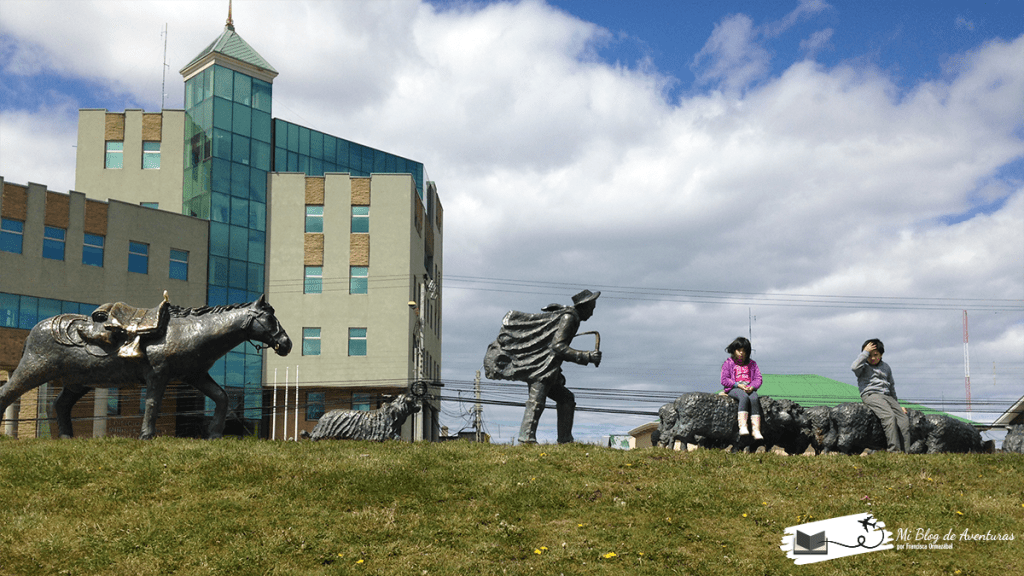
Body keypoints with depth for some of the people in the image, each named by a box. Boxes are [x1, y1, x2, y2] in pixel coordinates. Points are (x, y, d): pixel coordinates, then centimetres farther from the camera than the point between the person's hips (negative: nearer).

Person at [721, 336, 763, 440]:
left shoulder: (752, 364, 20)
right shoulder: (728, 363, 11)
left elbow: (758, 378, 11)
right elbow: (724, 380, 1)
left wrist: (752, 386, -12)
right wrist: (738, 385, -13)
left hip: (749, 388, 3)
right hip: (733, 389, -3)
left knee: (754, 399, -33)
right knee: (744, 397, -37)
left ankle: (756, 430, -41)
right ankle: (742, 426, -50)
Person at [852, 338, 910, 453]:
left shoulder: (886, 367, 25)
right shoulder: (864, 366, 10)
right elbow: (854, 367, -16)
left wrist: (897, 405, 31)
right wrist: (865, 352, -7)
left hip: (887, 396, 6)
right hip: (870, 395, -6)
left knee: (904, 419, -18)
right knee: (889, 416, -32)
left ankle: (905, 452, -23)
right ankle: (894, 450, -37)